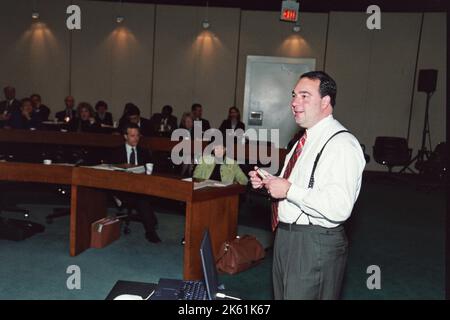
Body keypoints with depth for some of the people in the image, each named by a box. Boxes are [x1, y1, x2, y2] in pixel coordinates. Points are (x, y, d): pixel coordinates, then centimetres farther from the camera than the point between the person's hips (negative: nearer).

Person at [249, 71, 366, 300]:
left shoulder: (341, 144, -19)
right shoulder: (305, 139, 12)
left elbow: (339, 208, -29)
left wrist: (288, 190, -24)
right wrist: (268, 182, 5)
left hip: (315, 246, -9)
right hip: (286, 236, 10)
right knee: (282, 295, 23)